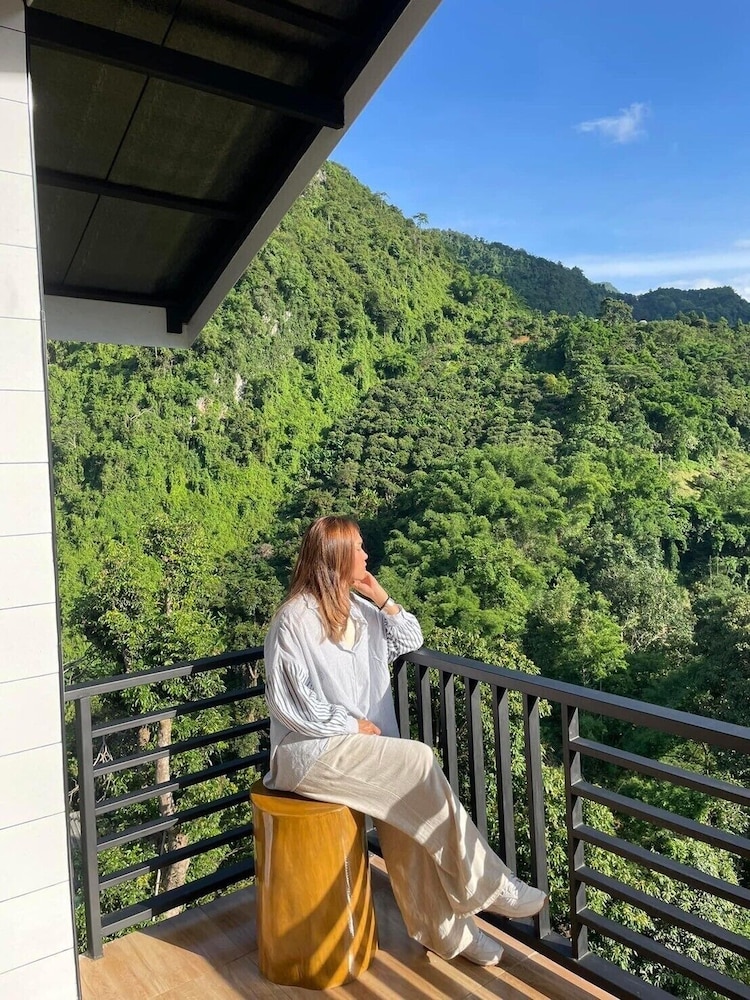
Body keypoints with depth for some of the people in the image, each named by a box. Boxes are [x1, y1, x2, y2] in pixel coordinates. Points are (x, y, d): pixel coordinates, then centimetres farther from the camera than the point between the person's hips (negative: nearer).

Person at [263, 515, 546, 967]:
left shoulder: (358, 608, 9)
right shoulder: (295, 619, -14)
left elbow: (410, 641, 16)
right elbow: (289, 701, -15)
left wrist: (383, 600, 1)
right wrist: (352, 725, -14)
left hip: (354, 743, 7)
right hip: (309, 750, -7)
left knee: (407, 805, -17)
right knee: (419, 763, -21)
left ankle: (441, 925, -3)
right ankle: (487, 886, -9)